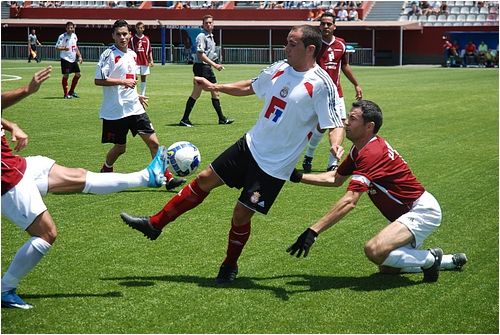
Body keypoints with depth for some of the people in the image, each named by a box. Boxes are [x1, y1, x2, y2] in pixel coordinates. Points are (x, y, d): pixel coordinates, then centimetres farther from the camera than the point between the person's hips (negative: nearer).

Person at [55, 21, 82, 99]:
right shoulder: (62, 37, -12)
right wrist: (64, 48, -33)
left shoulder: (74, 36, 9)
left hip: (73, 59, 7)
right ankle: (66, 94, 3)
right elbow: (57, 47, -15)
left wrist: (79, 56, 17)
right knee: (66, 75, -6)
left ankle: (71, 91, 22)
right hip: (65, 59, -7)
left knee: (78, 74, 8)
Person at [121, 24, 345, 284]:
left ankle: (230, 266, 24)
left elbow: (336, 124, -19)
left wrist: (336, 146, -40)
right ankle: (155, 225, 20)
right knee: (205, 180, 9)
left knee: (241, 214, -2)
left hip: (274, 166, -7)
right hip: (251, 144, 7)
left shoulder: (321, 85, -18)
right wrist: (215, 87, 22)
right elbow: (251, 87, 21)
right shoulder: (279, 69, 2)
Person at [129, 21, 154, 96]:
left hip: (145, 62, 3)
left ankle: (143, 94, 15)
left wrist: (151, 60, 0)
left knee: (143, 78, 9)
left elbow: (150, 51, 9)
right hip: (135, 62, -3)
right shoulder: (132, 39, 0)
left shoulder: (146, 39, 7)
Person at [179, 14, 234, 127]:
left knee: (215, 93, 13)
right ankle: (184, 120, -8)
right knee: (196, 94, -11)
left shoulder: (211, 36, 17)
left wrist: (216, 64, 14)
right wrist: (214, 65, -21)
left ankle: (222, 119, 21)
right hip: (201, 66, -10)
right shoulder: (201, 36, -12)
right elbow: (200, 55, -20)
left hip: (208, 67, 10)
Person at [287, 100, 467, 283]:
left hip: (423, 211, -10)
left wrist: (313, 231, -36)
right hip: (407, 212, 10)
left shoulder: (371, 153, -26)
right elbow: (335, 179, 20)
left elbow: (349, 201, -34)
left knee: (374, 250, -29)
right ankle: (452, 261, 27)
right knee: (387, 268, 13)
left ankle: (431, 259, -5)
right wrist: (299, 176, 8)